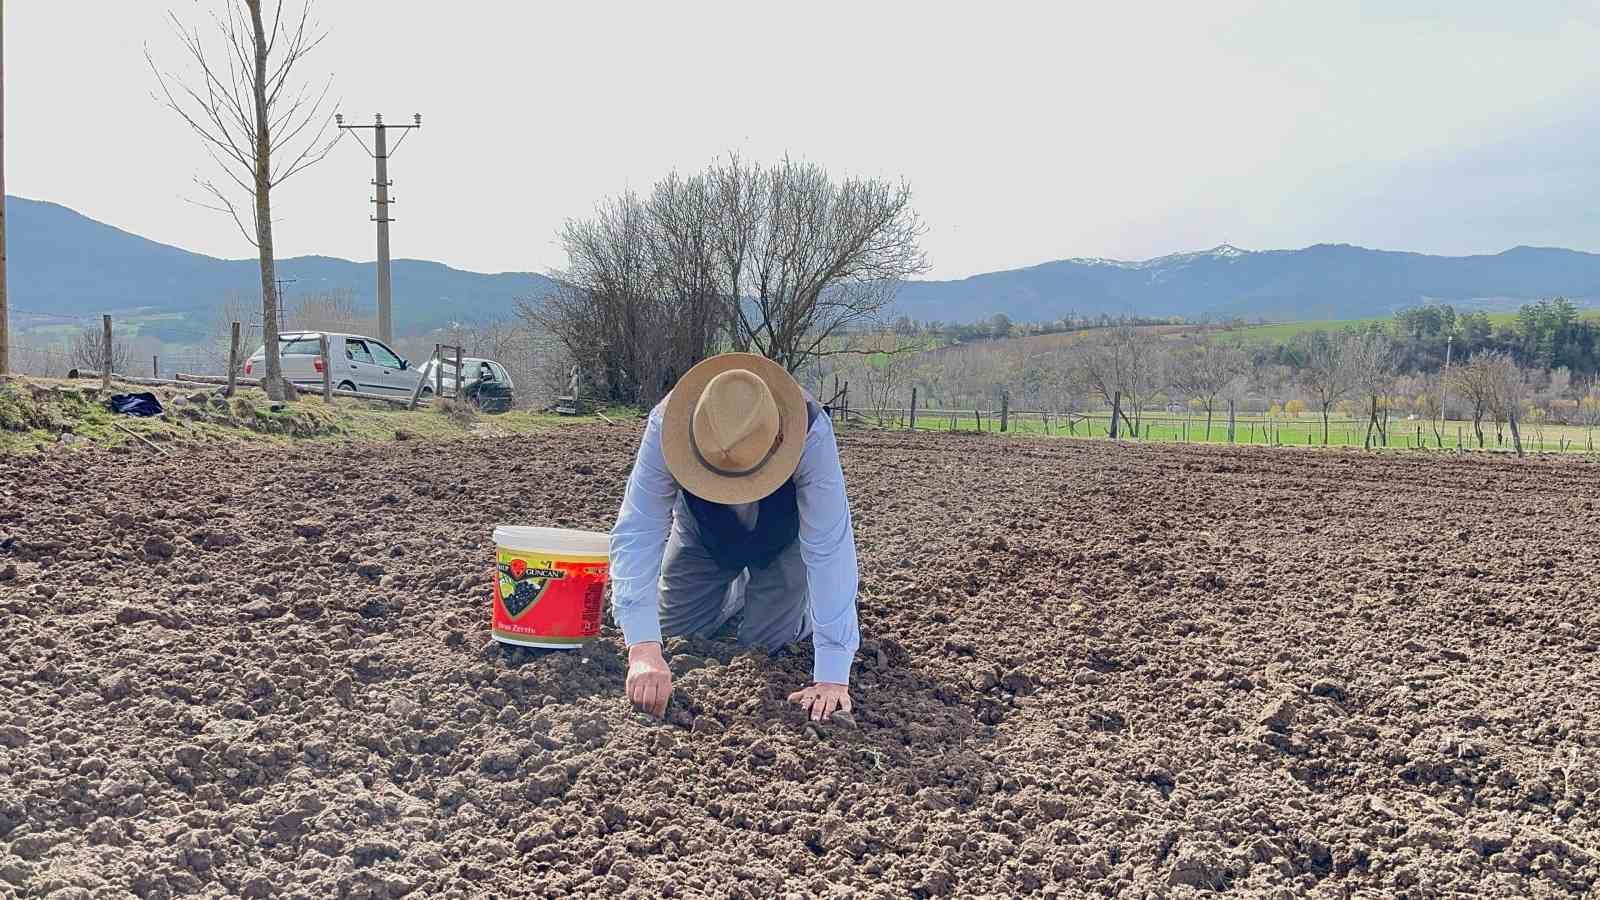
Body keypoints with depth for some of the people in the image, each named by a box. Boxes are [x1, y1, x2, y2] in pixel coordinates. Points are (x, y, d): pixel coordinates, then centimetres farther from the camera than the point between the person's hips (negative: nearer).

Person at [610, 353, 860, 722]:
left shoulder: (812, 433, -43)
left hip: (782, 540, -1)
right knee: (673, 632, 4)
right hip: (703, 534, 2)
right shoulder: (667, 425, -40)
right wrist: (643, 650, -52)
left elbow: (829, 548, -42)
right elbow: (637, 533, -41)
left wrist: (832, 677, -44)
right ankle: (739, 591, 33)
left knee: (765, 643, -5)